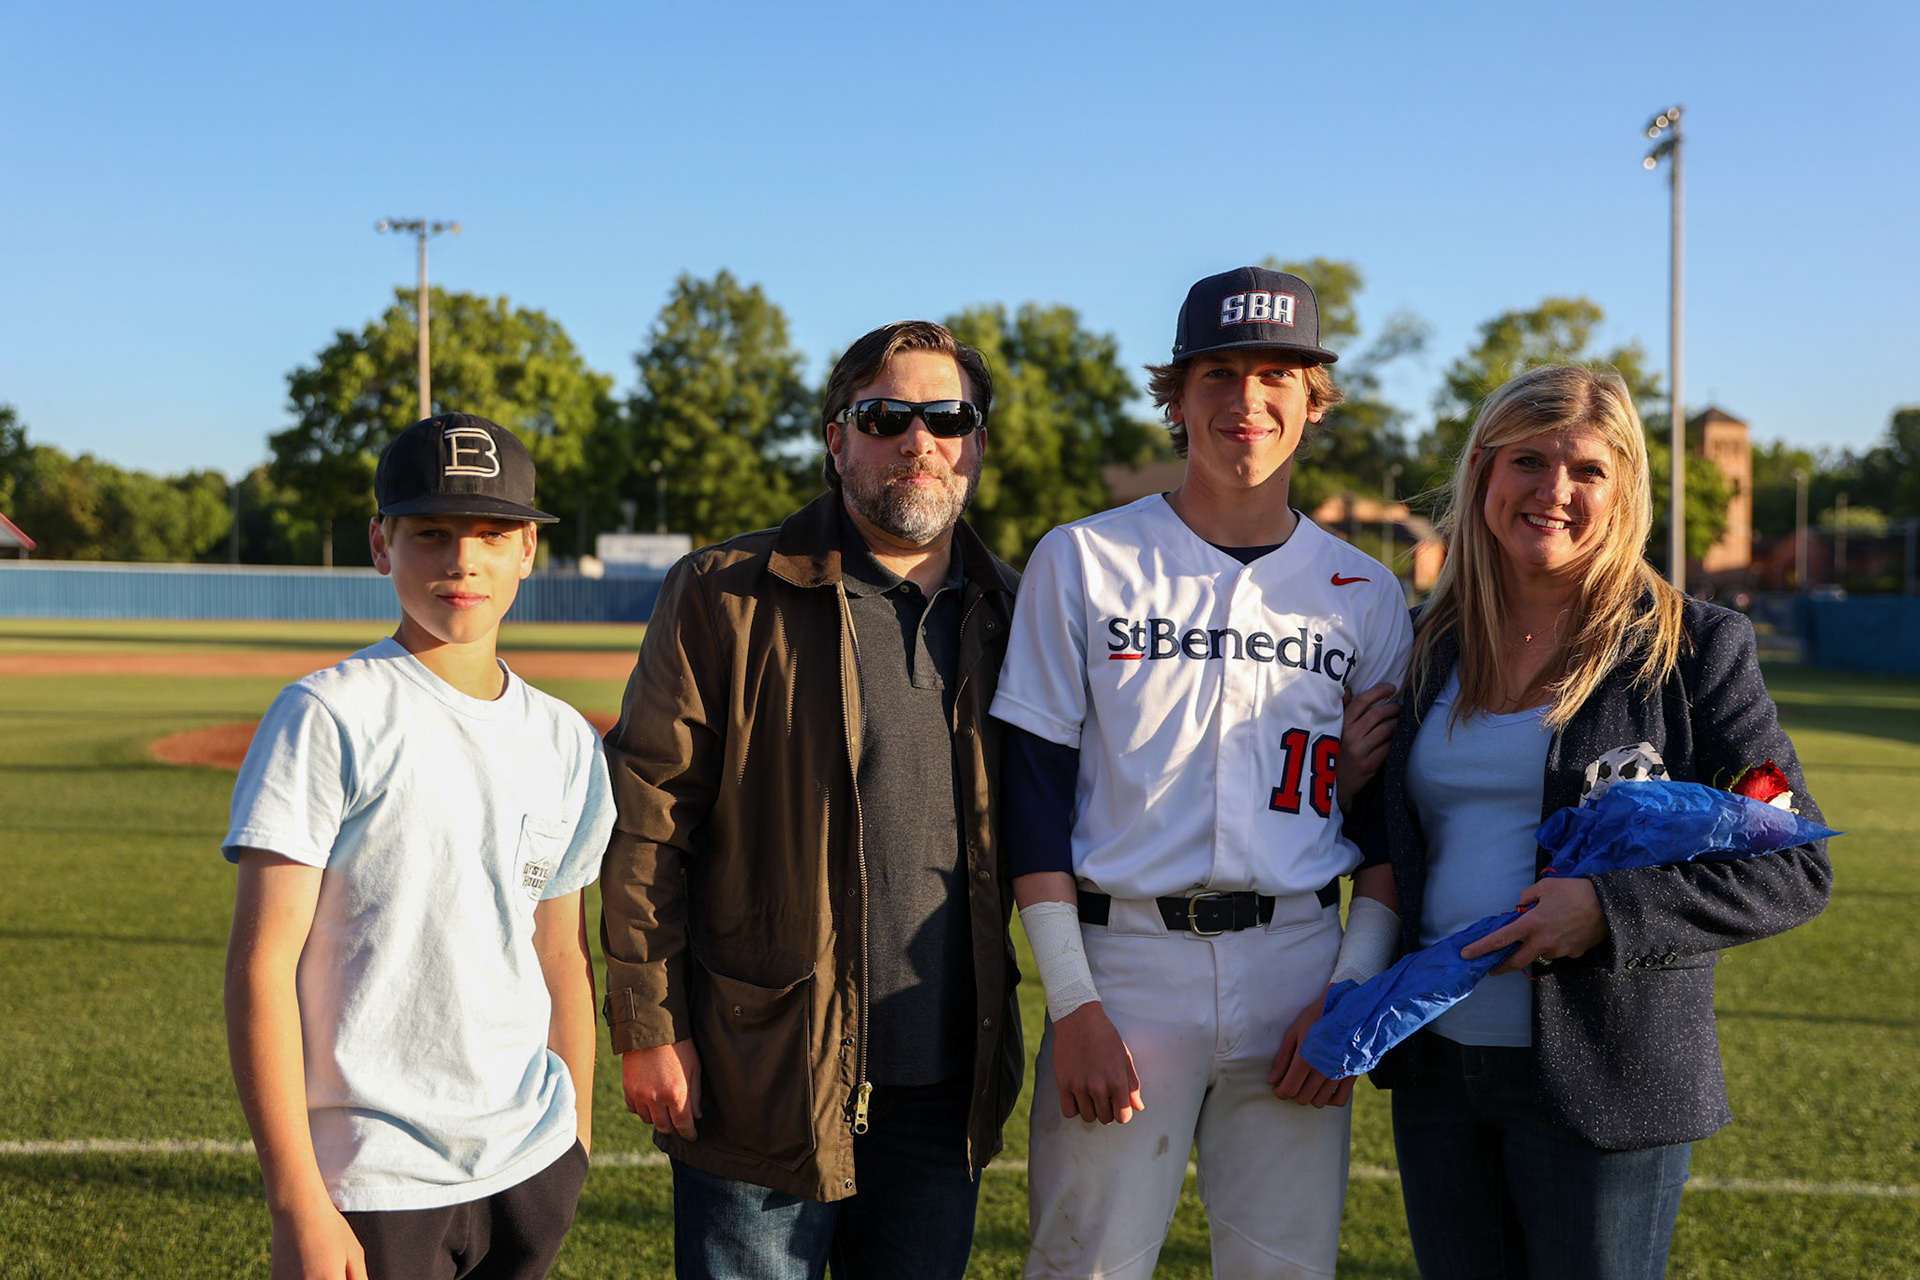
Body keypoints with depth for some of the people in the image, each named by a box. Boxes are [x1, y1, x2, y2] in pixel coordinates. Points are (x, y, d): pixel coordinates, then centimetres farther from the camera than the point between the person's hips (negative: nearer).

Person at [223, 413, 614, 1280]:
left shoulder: (564, 740, 7)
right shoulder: (329, 717, -9)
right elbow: (262, 964, -13)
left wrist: (578, 1144, 16)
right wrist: (296, 1204, -16)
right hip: (373, 1182, -5)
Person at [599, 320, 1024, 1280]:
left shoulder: (1013, 615, 8)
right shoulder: (724, 598, -4)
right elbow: (646, 820, -6)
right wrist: (648, 1027, -9)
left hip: (947, 1092, 4)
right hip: (762, 1081, -4)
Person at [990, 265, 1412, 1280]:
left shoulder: (1366, 594, 8)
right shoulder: (1082, 559, 2)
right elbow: (1033, 789, -2)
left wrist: (1352, 993, -2)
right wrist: (1073, 1004, -9)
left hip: (1299, 963, 2)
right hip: (1124, 959, -2)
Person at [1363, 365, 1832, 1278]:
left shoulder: (1690, 647, -5)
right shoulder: (1431, 647, 8)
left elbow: (1796, 867, -8)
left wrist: (1612, 910, -20)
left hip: (1608, 1079, -4)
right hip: (1435, 1065, 4)